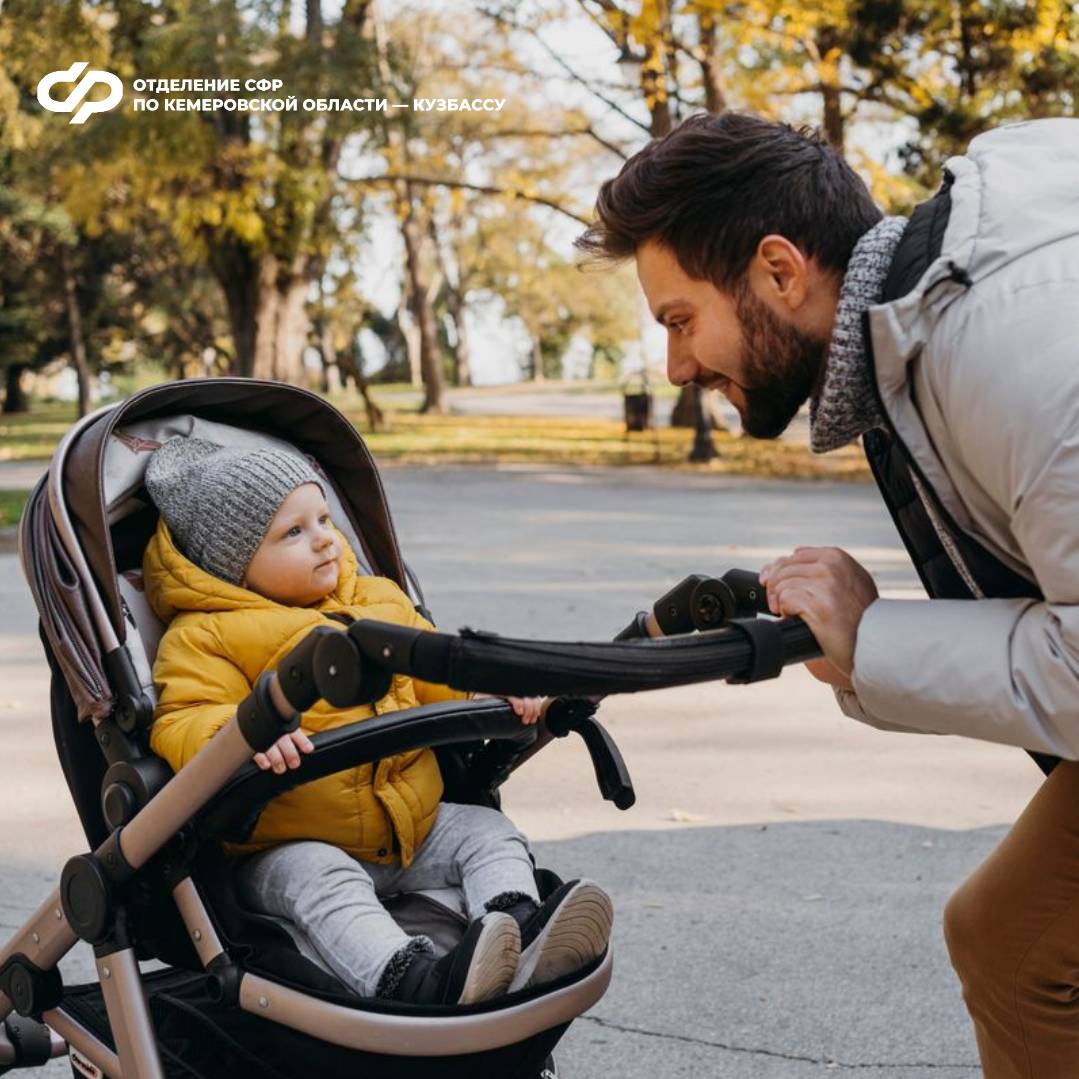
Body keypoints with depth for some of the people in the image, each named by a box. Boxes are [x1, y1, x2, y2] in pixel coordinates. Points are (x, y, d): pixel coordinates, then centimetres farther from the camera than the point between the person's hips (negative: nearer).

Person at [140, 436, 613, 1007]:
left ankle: (520, 925, -30)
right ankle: (409, 978, -56)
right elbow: (181, 724, -19)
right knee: (322, 879, -35)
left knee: (487, 832, -6)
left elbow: (435, 676, 23)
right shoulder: (204, 638, -7)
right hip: (289, 848, -7)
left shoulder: (379, 602, 14)